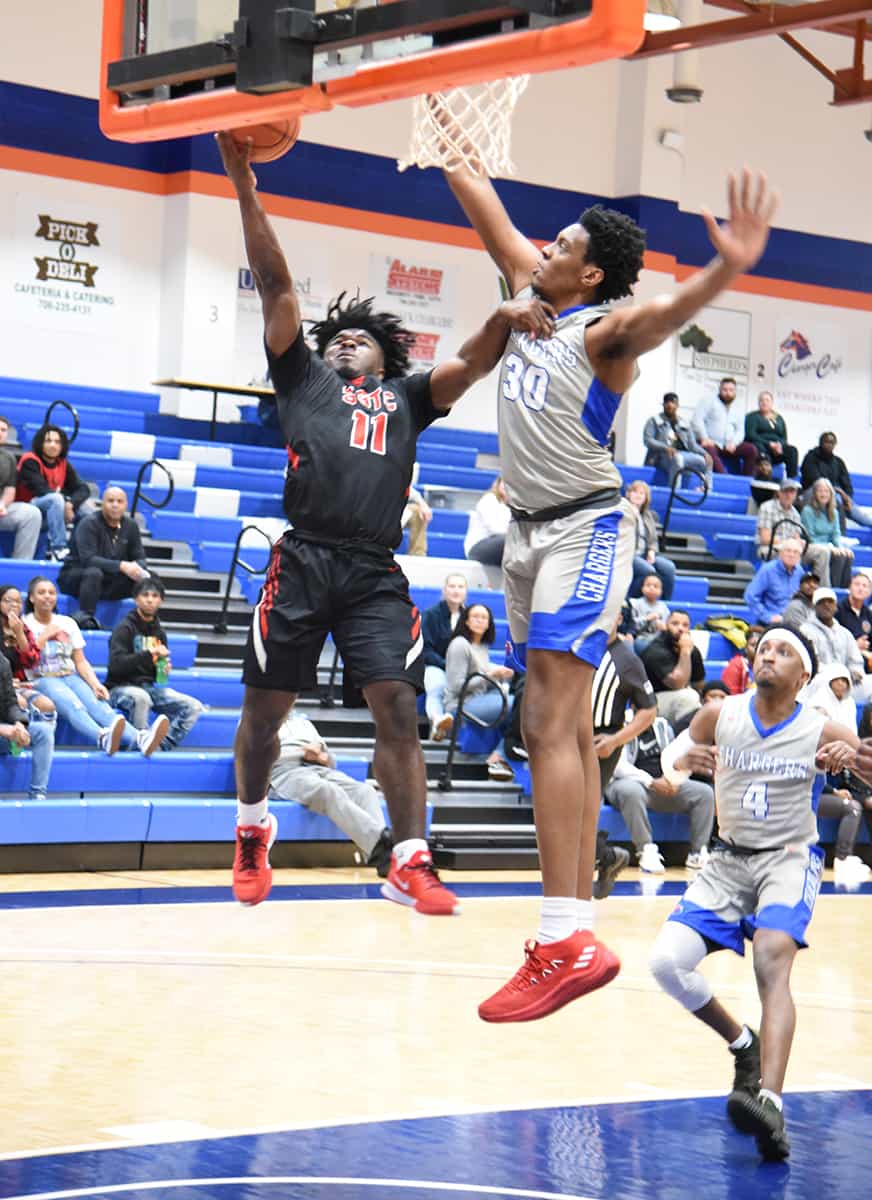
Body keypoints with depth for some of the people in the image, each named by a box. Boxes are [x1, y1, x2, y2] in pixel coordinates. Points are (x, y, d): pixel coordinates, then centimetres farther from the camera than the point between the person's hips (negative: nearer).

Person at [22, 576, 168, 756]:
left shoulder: (68, 623, 19)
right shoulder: (24, 625, 9)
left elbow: (80, 662, 14)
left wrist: (95, 684, -3)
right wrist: (44, 636, 0)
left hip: (70, 677, 3)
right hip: (42, 680, -3)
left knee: (98, 704, -29)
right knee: (74, 706, -37)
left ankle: (139, 739, -58)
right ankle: (103, 738, -70)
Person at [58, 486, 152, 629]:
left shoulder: (130, 525, 3)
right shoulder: (89, 524, -16)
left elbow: (139, 557, 4)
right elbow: (88, 559, -27)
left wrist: (138, 568, -23)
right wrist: (121, 566, -37)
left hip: (108, 582, 6)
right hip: (74, 577, -6)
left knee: (146, 579, -13)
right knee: (94, 573, -39)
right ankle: (84, 618, -41)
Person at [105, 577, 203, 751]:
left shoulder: (158, 632, 14)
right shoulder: (125, 628, -7)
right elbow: (116, 665, -20)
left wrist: (165, 668, 3)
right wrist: (149, 655, -24)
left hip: (149, 687, 7)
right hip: (121, 688, -7)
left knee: (194, 707, -11)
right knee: (140, 698, -41)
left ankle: (163, 745, -20)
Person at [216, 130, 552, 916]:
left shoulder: (407, 397, 23)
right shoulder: (303, 377, 19)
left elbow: (472, 364, 8)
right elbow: (276, 283, 13)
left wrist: (503, 320, -14)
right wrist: (244, 184, 6)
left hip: (376, 574, 1)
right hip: (303, 561, -1)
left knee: (398, 706, -10)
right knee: (265, 707, 4)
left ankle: (410, 863, -8)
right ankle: (253, 831, 27)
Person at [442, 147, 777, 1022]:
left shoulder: (603, 330, -13)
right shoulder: (530, 291, 11)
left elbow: (664, 313, -34)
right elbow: (482, 203, 20)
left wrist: (729, 267, -53)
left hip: (585, 528, -9)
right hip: (530, 530, 9)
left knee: (553, 726, -20)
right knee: (560, 733, 8)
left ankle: (567, 941, -27)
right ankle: (578, 929, 12)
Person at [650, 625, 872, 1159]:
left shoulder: (822, 731, -10)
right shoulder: (719, 716, -4)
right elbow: (672, 767, 11)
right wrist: (684, 760, -14)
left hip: (791, 857, -4)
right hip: (729, 859, 4)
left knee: (772, 960, -30)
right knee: (667, 961, -11)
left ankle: (770, 1103, -46)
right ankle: (745, 1046, 16)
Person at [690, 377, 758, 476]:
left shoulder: (737, 411, 21)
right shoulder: (709, 402, 4)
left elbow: (740, 431, 14)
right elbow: (697, 420, -7)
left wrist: (733, 442, -8)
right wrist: (704, 438, -21)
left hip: (727, 446, 5)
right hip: (710, 443, -5)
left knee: (751, 449, -12)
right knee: (709, 450, -39)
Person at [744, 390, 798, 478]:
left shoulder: (779, 419, 24)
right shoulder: (752, 417, 11)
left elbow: (784, 438, 17)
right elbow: (751, 435, -4)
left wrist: (780, 444, -10)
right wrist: (769, 444, -15)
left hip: (777, 448, 4)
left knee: (792, 450, -27)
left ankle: (792, 480, -36)